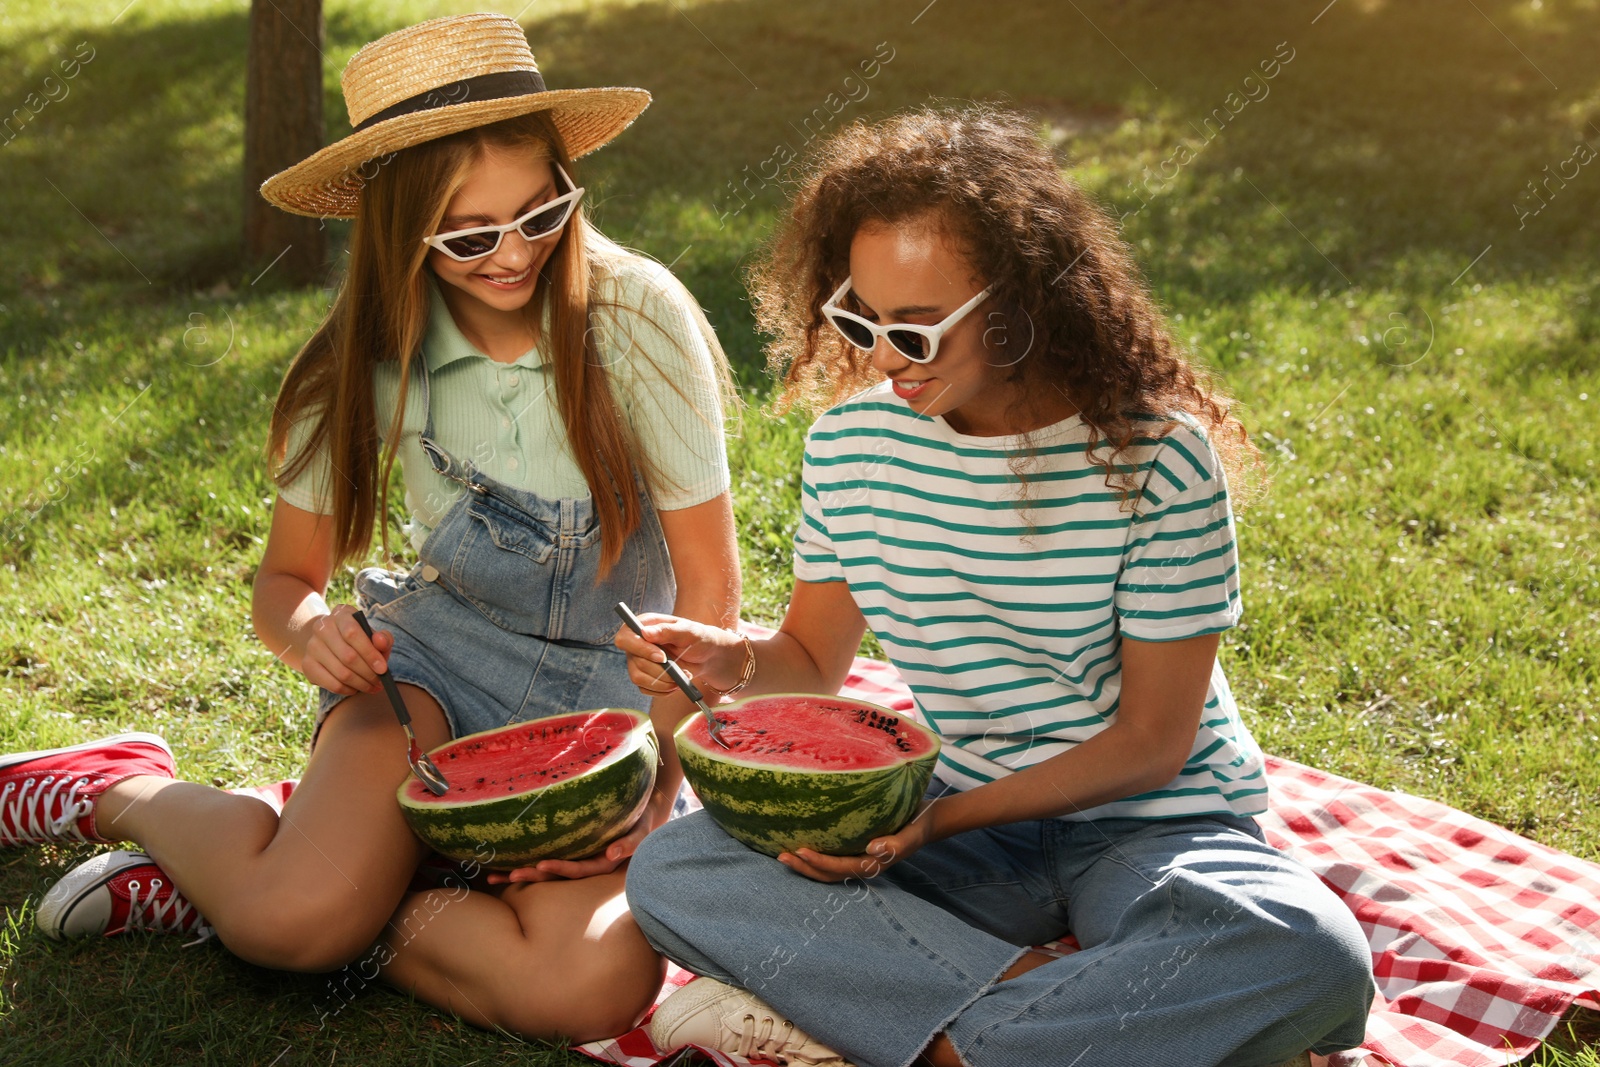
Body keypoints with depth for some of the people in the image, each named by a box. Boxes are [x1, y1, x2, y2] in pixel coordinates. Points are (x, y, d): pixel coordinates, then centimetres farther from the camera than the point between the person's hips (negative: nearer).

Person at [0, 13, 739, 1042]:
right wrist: (309, 630, -19)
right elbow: (286, 577, 6)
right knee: (294, 912, -29)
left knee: (598, 982, -29)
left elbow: (710, 587, -9)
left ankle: (222, 889, -9)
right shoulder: (373, 355, -5)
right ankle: (124, 789, 7)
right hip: (436, 651, 1)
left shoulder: (635, 315, -14)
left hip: (610, 685, 0)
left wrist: (659, 785, -19)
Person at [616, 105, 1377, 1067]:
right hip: (962, 819, 4)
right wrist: (733, 659, -15)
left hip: (1150, 823, -3)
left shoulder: (1157, 454, -17)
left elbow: (1150, 742, -13)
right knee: (670, 872, -18)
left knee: (1311, 960, -35)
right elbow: (816, 656, 8)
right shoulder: (853, 439, -4)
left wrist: (941, 820, -23)